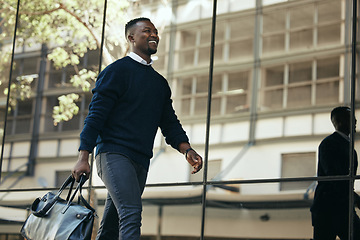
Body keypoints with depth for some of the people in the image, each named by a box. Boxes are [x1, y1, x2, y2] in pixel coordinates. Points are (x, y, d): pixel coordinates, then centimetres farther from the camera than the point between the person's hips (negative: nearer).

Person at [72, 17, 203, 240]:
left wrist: (187, 150, 0)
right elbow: (96, 113, -5)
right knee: (131, 214, -23)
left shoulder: (160, 83, 21)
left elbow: (170, 123, 19)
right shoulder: (117, 70, 1)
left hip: (140, 162, 7)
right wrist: (83, 157, -13)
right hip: (114, 154, -7)